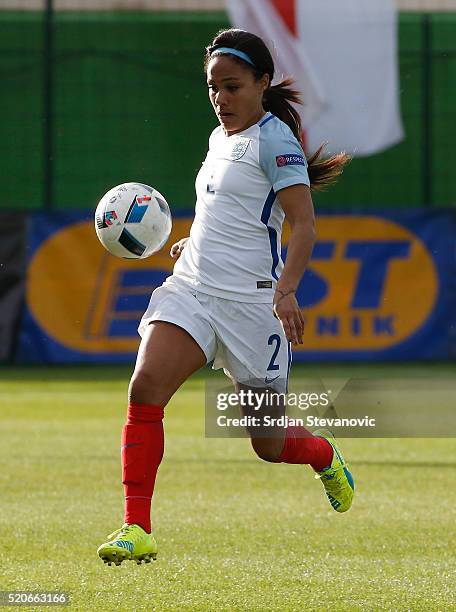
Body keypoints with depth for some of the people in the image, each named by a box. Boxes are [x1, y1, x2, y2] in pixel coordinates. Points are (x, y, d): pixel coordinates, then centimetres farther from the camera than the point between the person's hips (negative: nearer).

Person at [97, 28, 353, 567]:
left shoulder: (273, 137, -8)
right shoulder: (220, 138, 15)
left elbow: (303, 224, -16)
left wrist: (286, 290, -29)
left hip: (252, 300, -6)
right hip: (191, 289, 6)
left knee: (269, 445, 5)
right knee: (145, 387, -20)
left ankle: (326, 456, 41)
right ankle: (136, 530, -20)